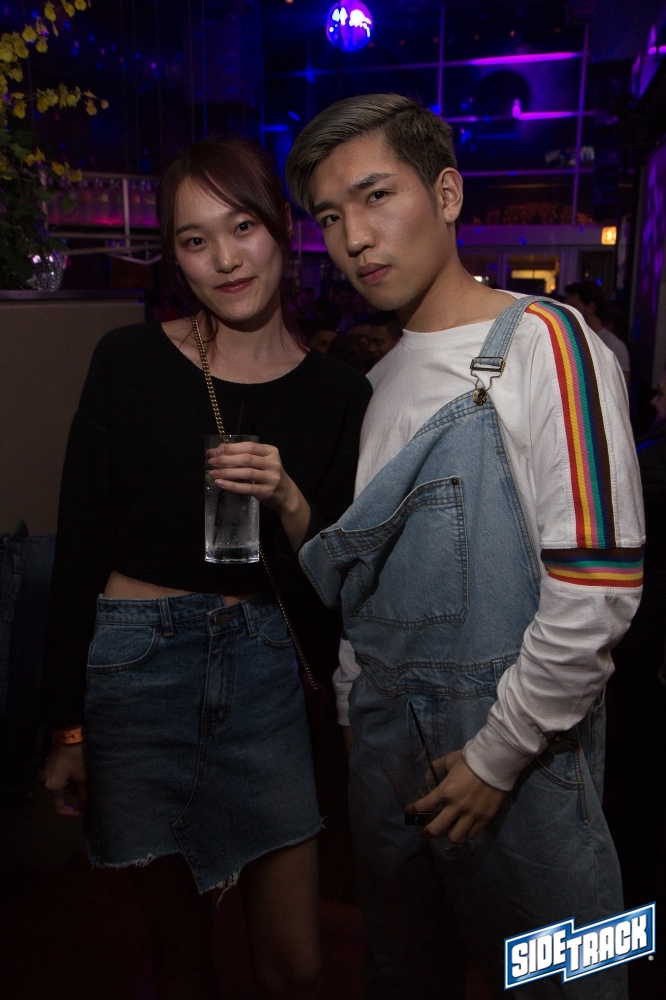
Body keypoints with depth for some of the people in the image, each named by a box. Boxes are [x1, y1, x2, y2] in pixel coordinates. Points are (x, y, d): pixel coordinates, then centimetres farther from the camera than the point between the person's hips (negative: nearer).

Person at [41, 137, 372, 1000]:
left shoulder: (339, 394, 0)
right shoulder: (130, 362, -6)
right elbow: (79, 546, -3)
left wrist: (289, 502, -18)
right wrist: (66, 726, -2)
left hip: (262, 670, 2)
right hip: (137, 663, -1)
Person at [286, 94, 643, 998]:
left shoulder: (542, 345, -15)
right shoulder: (378, 380, 8)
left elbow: (598, 588, -20)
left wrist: (496, 757, -15)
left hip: (518, 757, -6)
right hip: (385, 741, 7)